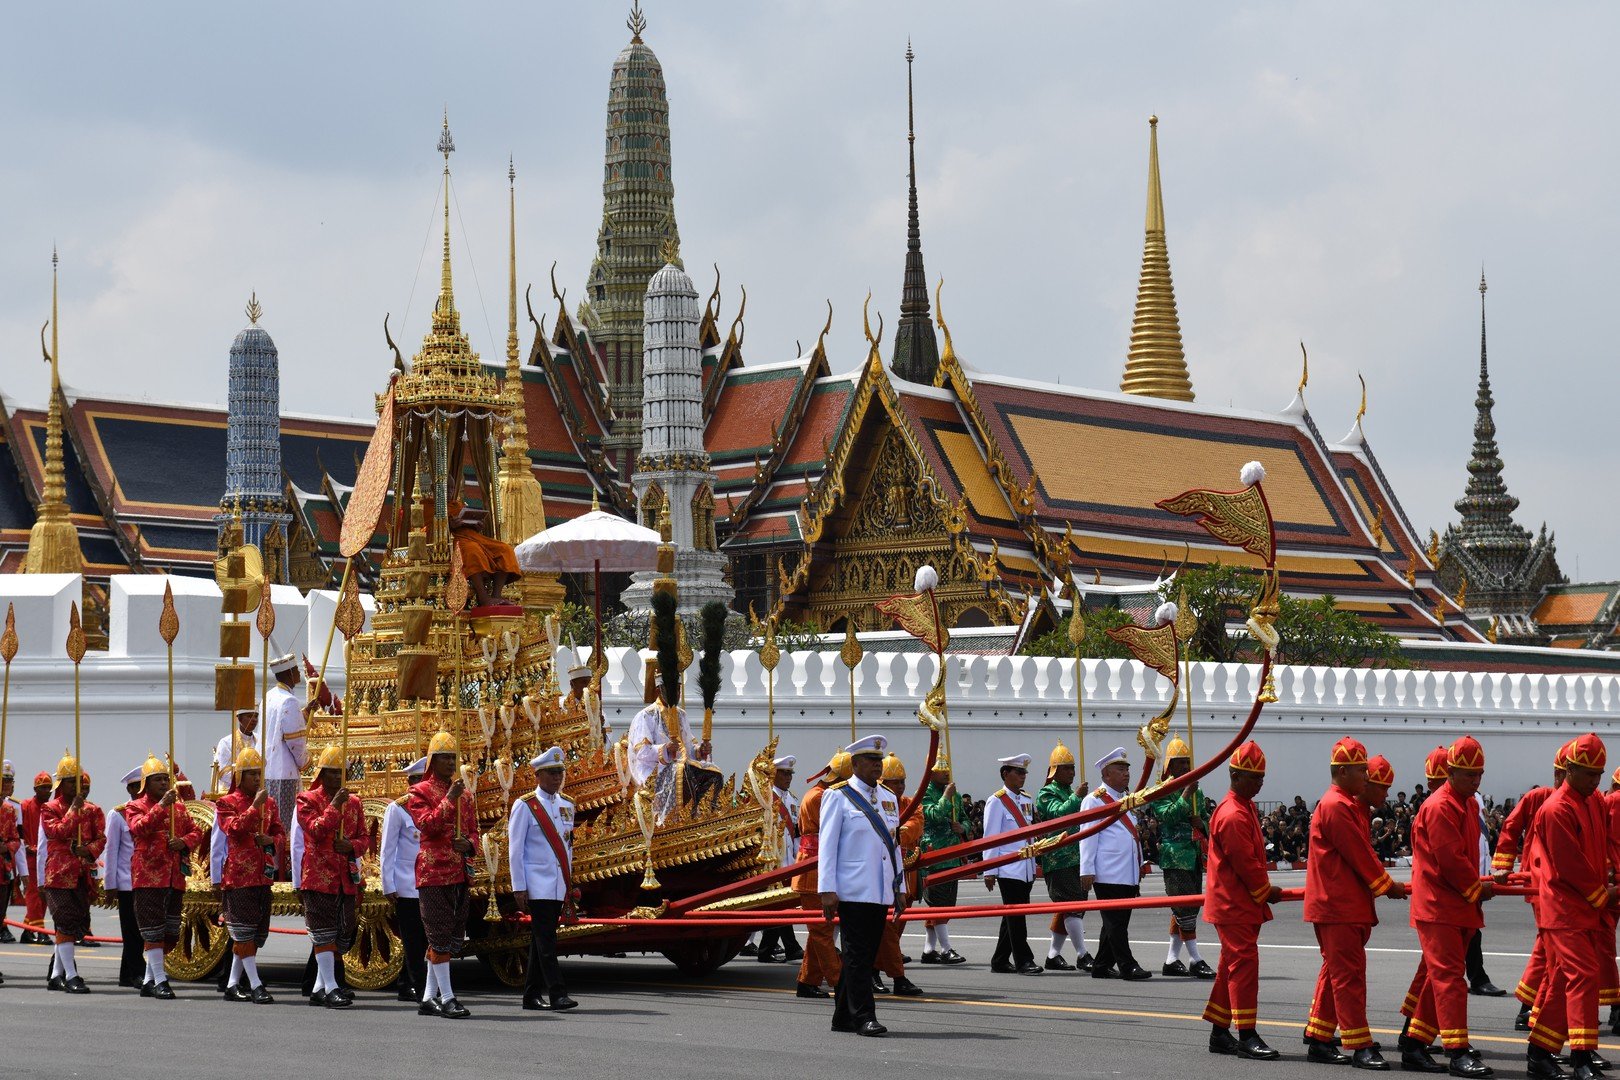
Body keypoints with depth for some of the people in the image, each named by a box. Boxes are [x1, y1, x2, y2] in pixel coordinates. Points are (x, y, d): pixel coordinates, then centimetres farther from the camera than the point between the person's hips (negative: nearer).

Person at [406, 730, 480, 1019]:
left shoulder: (464, 794, 16)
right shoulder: (420, 792, -2)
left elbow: (474, 831, 17)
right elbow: (427, 825, -16)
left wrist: (469, 845, -5)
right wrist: (449, 798, -22)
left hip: (460, 873, 7)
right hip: (434, 872, -7)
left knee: (454, 936, 8)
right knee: (440, 935, -8)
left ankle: (430, 997, 16)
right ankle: (446, 998, -7)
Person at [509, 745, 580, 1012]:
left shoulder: (566, 805, 13)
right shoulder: (525, 806, -4)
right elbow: (515, 850, -5)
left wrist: (569, 883, 17)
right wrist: (518, 887, -9)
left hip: (560, 886, 6)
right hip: (538, 886, -6)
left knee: (541, 940, 10)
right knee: (546, 940, -12)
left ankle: (532, 995, 15)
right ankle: (557, 994, -17)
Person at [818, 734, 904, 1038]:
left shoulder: (889, 798, 16)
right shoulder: (838, 796, -2)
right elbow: (827, 845, -5)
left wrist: (900, 888, 16)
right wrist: (827, 890, -12)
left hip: (882, 891, 6)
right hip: (853, 889, -6)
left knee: (866, 955, 8)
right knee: (858, 955, -8)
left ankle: (843, 1017, 15)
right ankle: (863, 1018, -10)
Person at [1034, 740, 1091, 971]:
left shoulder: (1072, 793, 20)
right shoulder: (1046, 794, -4)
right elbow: (1058, 812, -24)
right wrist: (1077, 797, -27)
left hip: (1078, 859, 9)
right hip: (1058, 861, -8)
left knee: (1067, 909, 10)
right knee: (1072, 905, -13)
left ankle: (1053, 955, 16)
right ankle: (1082, 955, -15)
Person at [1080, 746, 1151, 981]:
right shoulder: (1095, 801, -4)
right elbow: (1088, 836, -8)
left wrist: (1139, 869, 23)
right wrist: (1087, 870, -14)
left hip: (1129, 874, 9)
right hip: (1108, 873, -8)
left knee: (1117, 922, 10)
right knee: (1115, 921, -8)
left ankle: (1102, 966, 16)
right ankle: (1127, 966, -10)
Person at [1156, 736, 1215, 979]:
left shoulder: (1197, 792, 16)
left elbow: (1208, 824, 20)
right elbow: (1167, 816, -18)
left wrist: (1201, 823, -3)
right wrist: (1185, 795, -23)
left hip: (1194, 856, 7)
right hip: (1174, 856, -7)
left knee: (1188, 908, 9)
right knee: (1185, 908, -11)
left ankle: (1172, 960, 16)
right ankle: (1195, 960, -10)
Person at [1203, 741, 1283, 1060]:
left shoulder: (1246, 808, 14)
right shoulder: (1233, 815, -19)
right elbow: (1245, 863, -20)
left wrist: (1264, 889, 13)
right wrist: (1266, 891, -7)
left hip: (1241, 904, 10)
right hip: (1235, 905, -10)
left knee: (1232, 967, 13)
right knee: (1244, 964, -11)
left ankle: (1220, 1033, 19)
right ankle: (1246, 1036, -11)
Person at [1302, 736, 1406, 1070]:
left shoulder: (1349, 804, 17)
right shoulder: (1336, 806, -16)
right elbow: (1358, 854, -17)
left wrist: (1383, 883, 9)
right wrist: (1387, 885, -7)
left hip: (1347, 903, 11)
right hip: (1339, 905, -11)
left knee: (1335, 972, 13)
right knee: (1349, 974, -8)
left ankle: (1318, 1041, 18)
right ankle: (1359, 1047, -7)